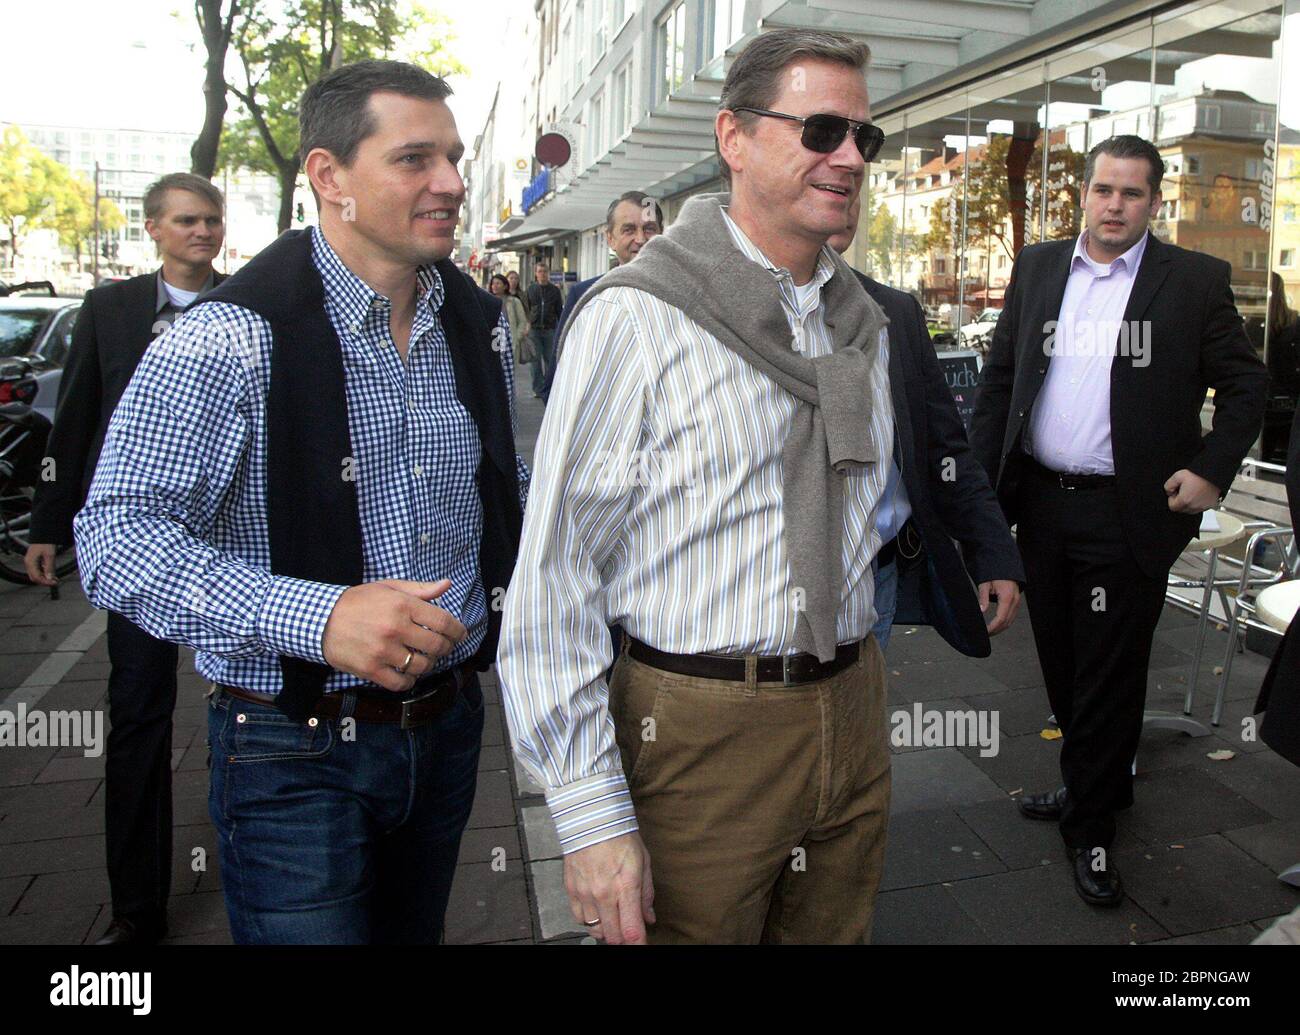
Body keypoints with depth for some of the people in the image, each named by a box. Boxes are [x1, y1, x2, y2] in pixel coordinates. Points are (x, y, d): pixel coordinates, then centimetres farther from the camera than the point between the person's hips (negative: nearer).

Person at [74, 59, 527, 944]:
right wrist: (316, 618, -30)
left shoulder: (480, 322, 4)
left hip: (447, 726, 6)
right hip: (297, 754, -6)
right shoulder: (231, 340, -17)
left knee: (416, 929, 24)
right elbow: (116, 539, -19)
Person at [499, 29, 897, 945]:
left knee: (837, 930, 21)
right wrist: (591, 813, -17)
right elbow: (555, 571, -16)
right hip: (697, 725, -6)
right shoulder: (636, 318, -14)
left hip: (853, 719, 7)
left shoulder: (863, 321, 8)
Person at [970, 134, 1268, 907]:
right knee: (1062, 665, 16)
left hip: (1127, 515, -4)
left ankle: (1091, 828, 22)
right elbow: (1000, 376, 8)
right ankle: (1094, 785, 39)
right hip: (1041, 503, 4)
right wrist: (980, 480, 2)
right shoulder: (1037, 268, 8)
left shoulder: (1195, 280, -2)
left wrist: (1212, 471, -7)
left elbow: (1246, 385, 5)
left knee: (1109, 678, 5)